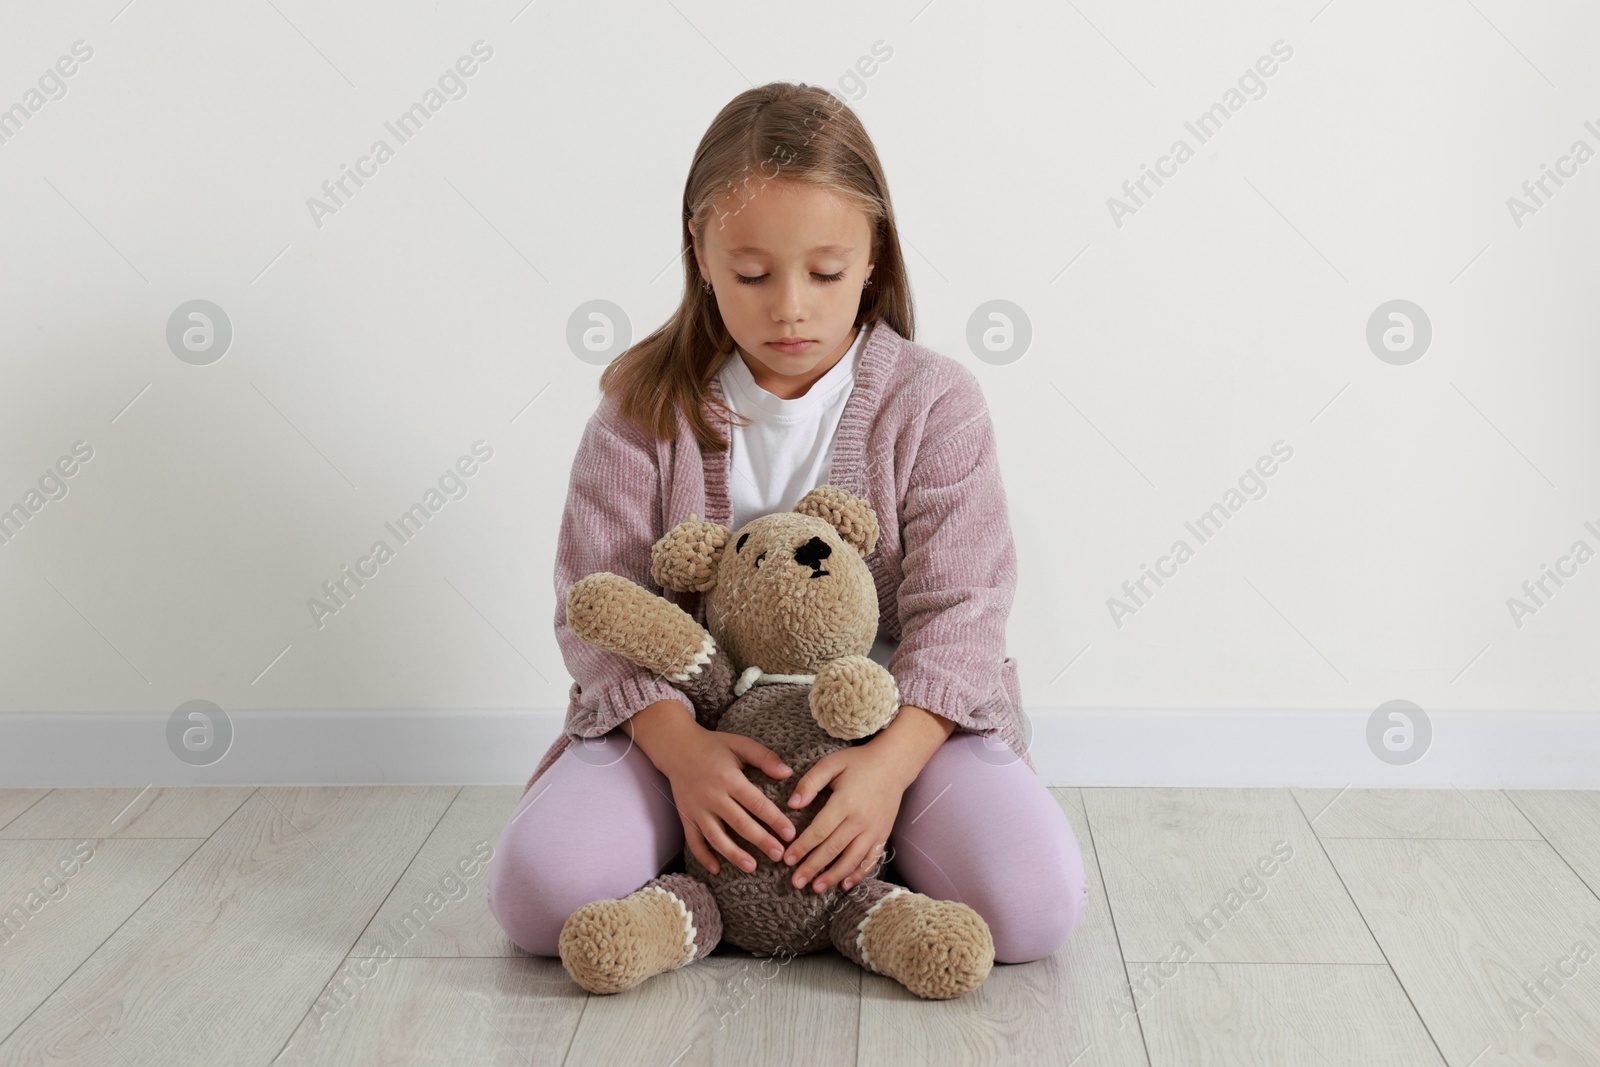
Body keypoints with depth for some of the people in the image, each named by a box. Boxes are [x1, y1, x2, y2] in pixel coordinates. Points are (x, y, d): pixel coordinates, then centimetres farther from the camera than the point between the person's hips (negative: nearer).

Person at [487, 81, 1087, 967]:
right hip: (689, 710, 1)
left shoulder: (934, 403, -4)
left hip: (895, 708, 0)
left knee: (1034, 906, -24)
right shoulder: (647, 403, -2)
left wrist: (892, 760, -26)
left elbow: (958, 608, -8)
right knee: (536, 892, -23)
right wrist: (681, 747, -25)